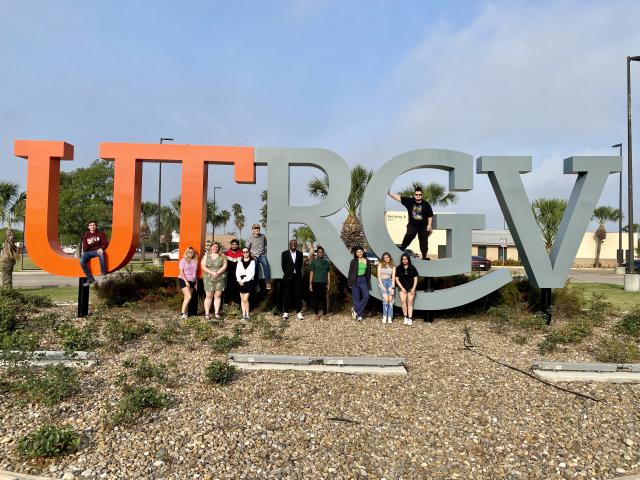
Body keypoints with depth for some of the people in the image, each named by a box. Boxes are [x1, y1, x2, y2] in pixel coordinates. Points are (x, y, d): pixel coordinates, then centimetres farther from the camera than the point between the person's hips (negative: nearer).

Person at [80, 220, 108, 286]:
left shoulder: (100, 233, 3)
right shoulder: (86, 235, 6)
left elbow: (105, 243, -5)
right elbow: (84, 248, 3)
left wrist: (101, 248, -27)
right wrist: (89, 243, -19)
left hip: (97, 250, -2)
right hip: (88, 251, 2)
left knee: (101, 254, -39)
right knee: (81, 261, -28)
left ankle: (104, 275, -31)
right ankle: (90, 279, -17)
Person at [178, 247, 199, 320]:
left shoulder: (195, 261, 12)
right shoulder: (183, 260, -3)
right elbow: (181, 272, -8)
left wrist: (196, 283, 13)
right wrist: (186, 281, -16)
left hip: (192, 281, 5)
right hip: (183, 280, -5)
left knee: (186, 298, 6)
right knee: (188, 296, -17)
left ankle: (185, 313, 9)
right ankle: (183, 313, -13)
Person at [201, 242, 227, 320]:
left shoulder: (222, 256, 8)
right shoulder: (206, 256, 8)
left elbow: (224, 266, 0)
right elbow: (203, 267, -1)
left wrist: (218, 273, -14)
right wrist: (211, 273, -14)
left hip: (220, 278, 1)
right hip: (209, 279, -1)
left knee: (217, 296, 3)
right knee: (209, 296, 0)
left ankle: (217, 313, 9)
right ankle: (207, 314, 4)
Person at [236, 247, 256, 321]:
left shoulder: (252, 261, 1)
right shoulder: (240, 262, 14)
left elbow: (251, 274, -5)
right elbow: (237, 272, 7)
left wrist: (244, 280, -10)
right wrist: (239, 280, -8)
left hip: (248, 282, -4)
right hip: (240, 282, 4)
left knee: (245, 299, -10)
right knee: (242, 299, 5)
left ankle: (247, 315, -1)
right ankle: (243, 314, 10)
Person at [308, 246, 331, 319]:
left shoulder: (326, 262, 10)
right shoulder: (314, 261, 3)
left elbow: (328, 273, 11)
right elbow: (311, 272, 2)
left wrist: (329, 283, 5)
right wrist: (310, 284, -3)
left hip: (323, 283, 1)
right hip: (315, 282, -1)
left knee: (323, 298, 0)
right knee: (315, 298, 1)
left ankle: (324, 314, 9)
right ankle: (316, 314, 10)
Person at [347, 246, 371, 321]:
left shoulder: (367, 261, 8)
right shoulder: (353, 261, 1)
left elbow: (368, 273, 11)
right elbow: (350, 272, 1)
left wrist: (368, 284, 8)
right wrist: (349, 283, -4)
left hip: (363, 280, 2)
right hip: (355, 280, -2)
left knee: (366, 297, -11)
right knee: (356, 298, 0)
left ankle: (355, 309, 3)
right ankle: (359, 315, 9)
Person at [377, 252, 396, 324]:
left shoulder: (393, 266, 12)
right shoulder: (380, 265, 8)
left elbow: (393, 277, 6)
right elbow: (379, 276, 2)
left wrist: (392, 287, -5)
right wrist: (382, 286, -8)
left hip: (390, 282, 2)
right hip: (382, 281, -2)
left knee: (390, 299, -11)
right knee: (386, 299, -19)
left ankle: (390, 318, -11)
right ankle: (384, 317, -11)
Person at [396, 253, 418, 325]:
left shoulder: (412, 268, 4)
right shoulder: (398, 269, 5)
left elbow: (415, 279, 6)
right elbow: (397, 279, 4)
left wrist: (413, 288, -4)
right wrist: (402, 288, -4)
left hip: (411, 288, 0)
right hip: (402, 288, 0)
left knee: (410, 302, -4)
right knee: (403, 301, -16)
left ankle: (410, 318, -2)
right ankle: (405, 317, -4)